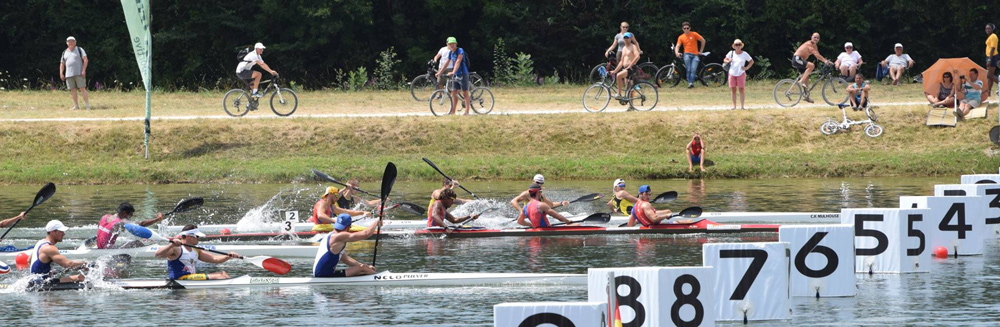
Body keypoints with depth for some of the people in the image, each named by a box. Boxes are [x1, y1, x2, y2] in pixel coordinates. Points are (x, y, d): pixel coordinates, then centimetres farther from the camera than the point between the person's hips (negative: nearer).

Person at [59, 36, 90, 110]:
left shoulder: (79, 50, 5)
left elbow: (85, 60, -2)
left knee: (82, 88, -10)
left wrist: (83, 70, -13)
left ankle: (88, 105, -10)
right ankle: (76, 105, 7)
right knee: (72, 90, 2)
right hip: (69, 74, 4)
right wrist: (61, 73, 8)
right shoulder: (65, 52, 17)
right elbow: (62, 64, 20)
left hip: (79, 73, -4)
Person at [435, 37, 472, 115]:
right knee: (454, 93, 8)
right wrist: (440, 72, 23)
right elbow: (447, 63, 21)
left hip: (462, 74, -7)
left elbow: (458, 62, -25)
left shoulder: (460, 51, -14)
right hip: (455, 76, 8)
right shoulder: (450, 53, 9)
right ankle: (453, 111, 14)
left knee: (465, 93, -5)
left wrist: (453, 72, -35)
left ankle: (467, 112, -4)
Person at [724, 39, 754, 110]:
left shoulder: (744, 54, -1)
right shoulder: (731, 53, 4)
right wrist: (728, 61, -11)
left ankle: (742, 105, 0)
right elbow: (724, 60, 12)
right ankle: (734, 105, 10)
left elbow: (751, 61, 8)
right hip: (732, 74, 2)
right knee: (733, 90, 4)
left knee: (742, 89, -4)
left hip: (741, 74, -2)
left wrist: (746, 67, -6)